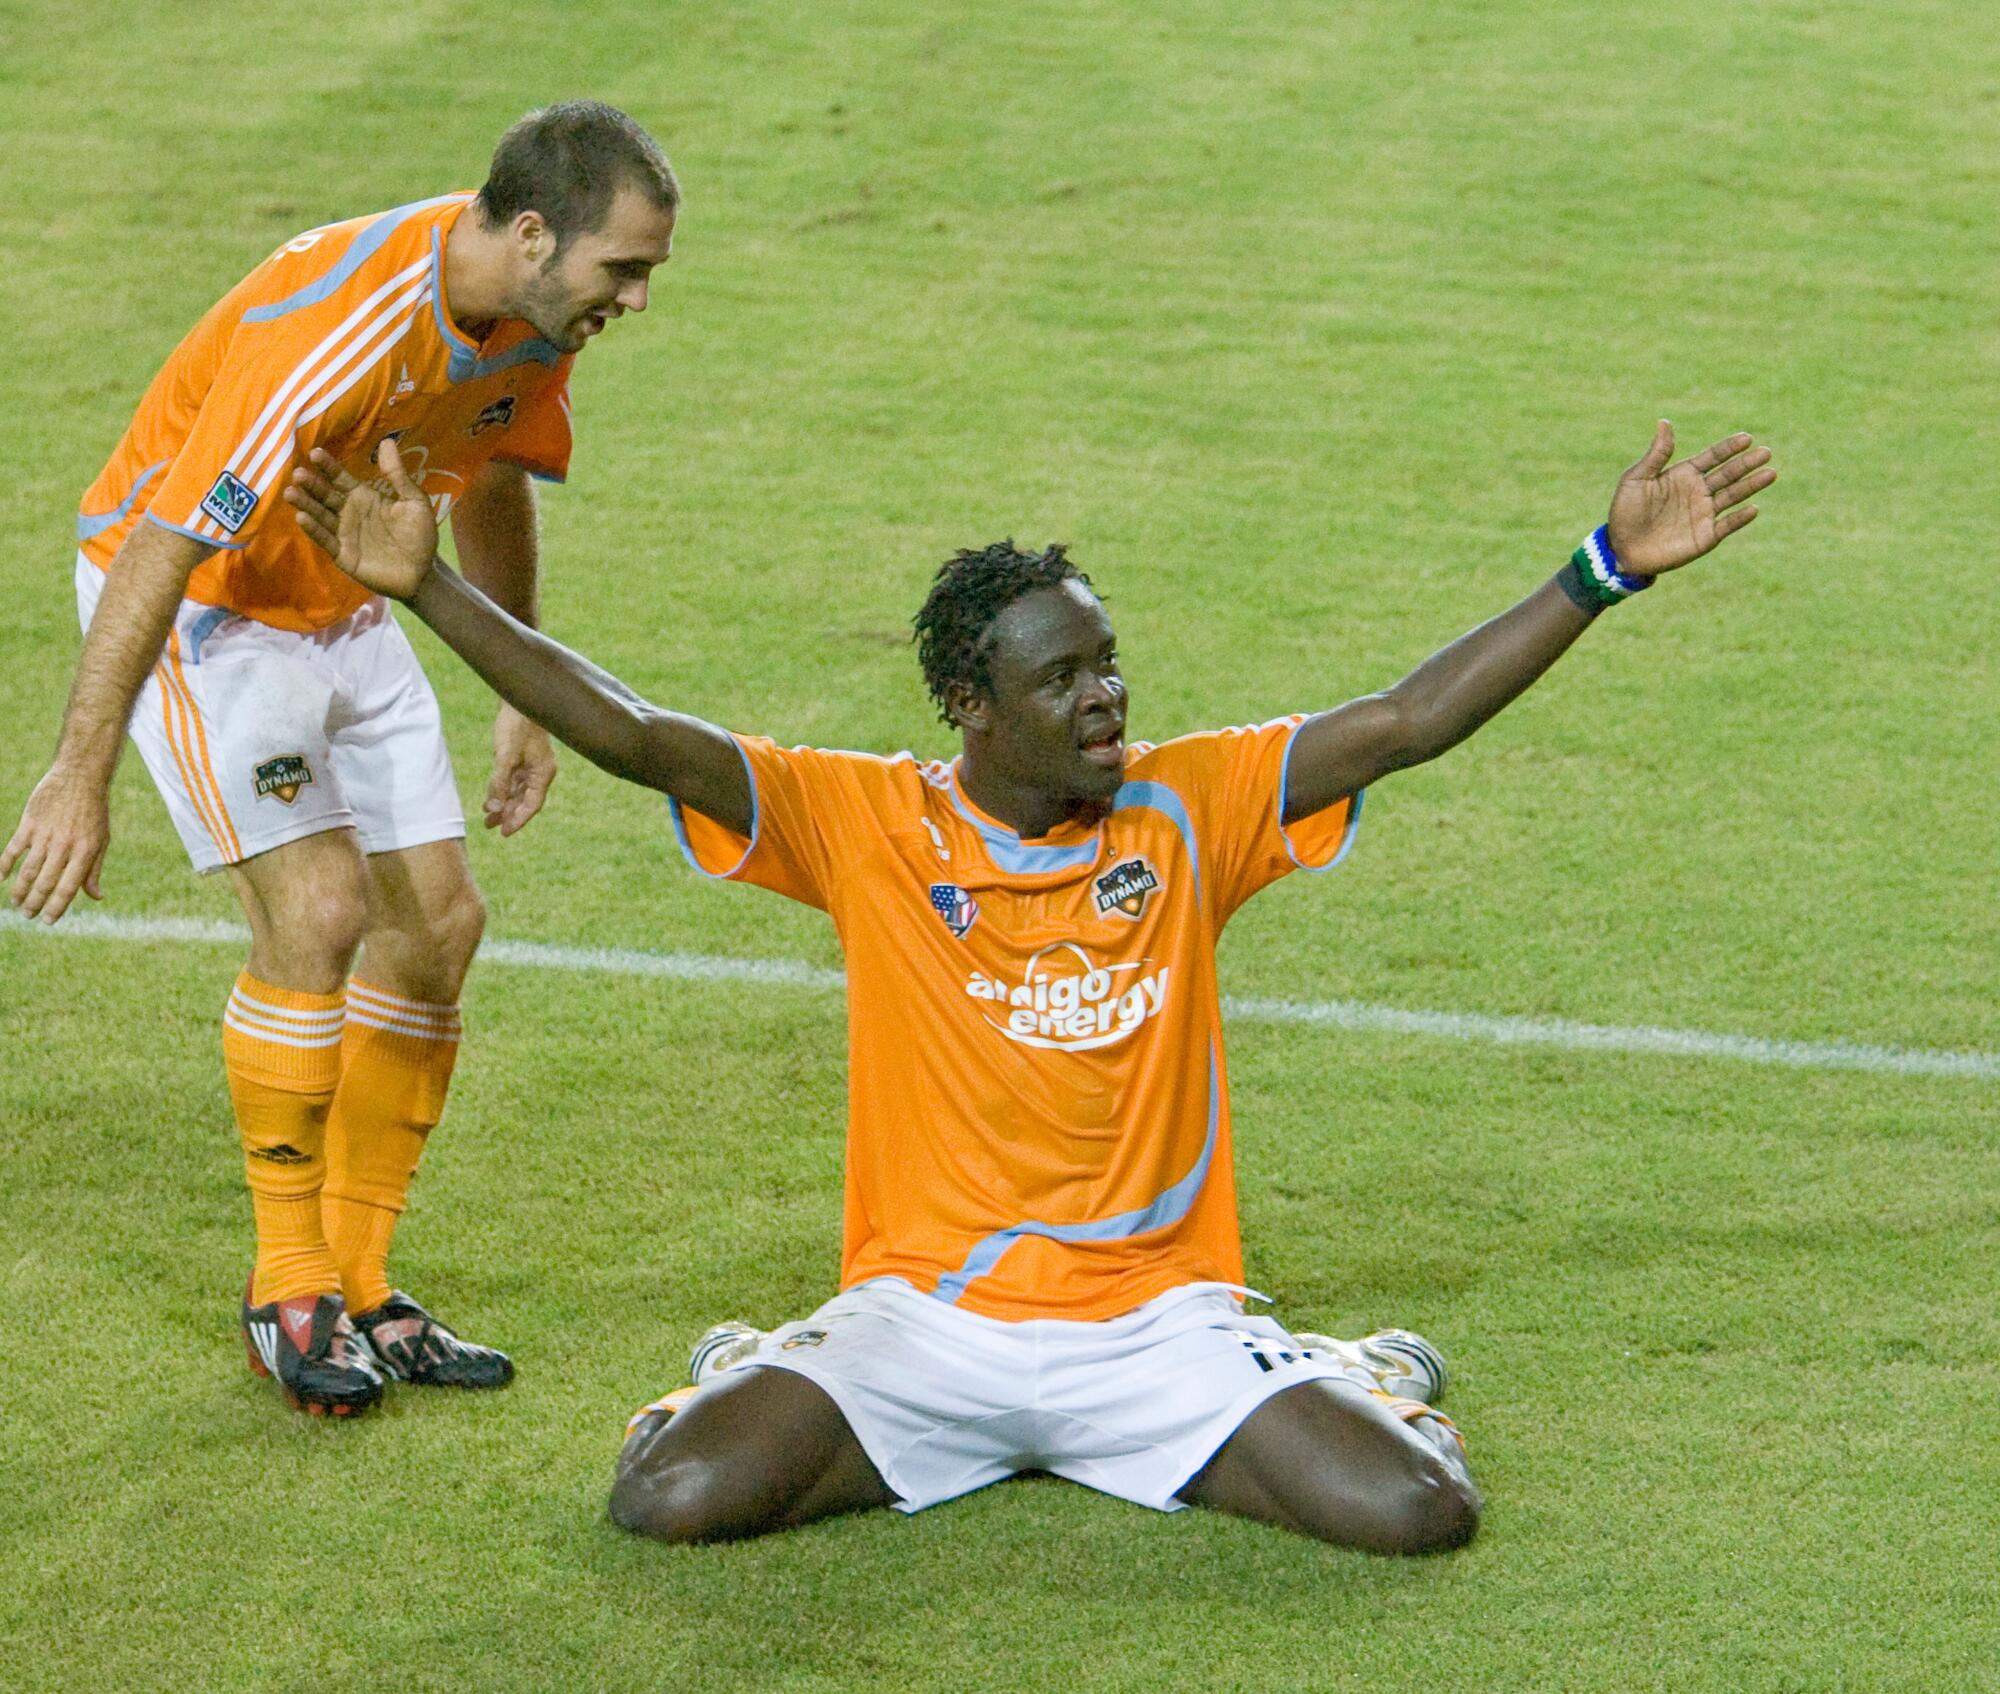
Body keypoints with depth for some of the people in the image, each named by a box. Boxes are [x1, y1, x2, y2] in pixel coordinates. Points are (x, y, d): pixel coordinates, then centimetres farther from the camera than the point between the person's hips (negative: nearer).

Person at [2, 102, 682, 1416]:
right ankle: (288, 1294, -4)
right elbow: (163, 544, -32)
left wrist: (523, 701, 18)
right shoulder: (337, 326, -34)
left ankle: (359, 1283, 13)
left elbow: (492, 489, 12)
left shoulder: (533, 319, -9)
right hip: (191, 599, -8)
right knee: (319, 909, -19)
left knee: (439, 922, 1)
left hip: (344, 607, 8)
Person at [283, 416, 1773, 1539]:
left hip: (1158, 1316, 1)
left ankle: (1332, 1385, 19)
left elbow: (1407, 722, -4)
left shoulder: (1185, 811, 0)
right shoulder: (868, 823, -4)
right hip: (924, 1311, -1)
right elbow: (641, 740, -11)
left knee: (1420, 1510, -19)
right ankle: (752, 1385, 16)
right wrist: (428, 588, -20)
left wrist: (1610, 567, -11)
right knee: (670, 1502, -22)